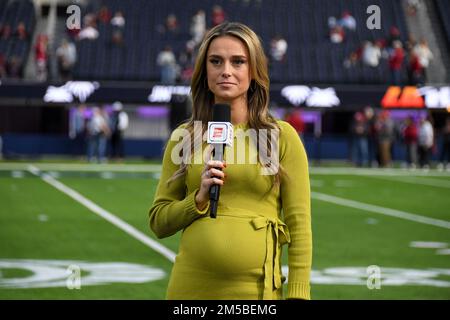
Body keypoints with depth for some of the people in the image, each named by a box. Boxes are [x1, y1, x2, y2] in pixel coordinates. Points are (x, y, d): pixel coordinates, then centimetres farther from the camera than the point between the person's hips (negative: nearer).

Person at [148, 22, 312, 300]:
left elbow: (299, 224, -1)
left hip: (256, 288, -2)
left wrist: (298, 295, -7)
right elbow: (158, 222, 8)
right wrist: (200, 198, -9)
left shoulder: (282, 136, 0)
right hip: (190, 286, 2)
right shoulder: (184, 137, 5)